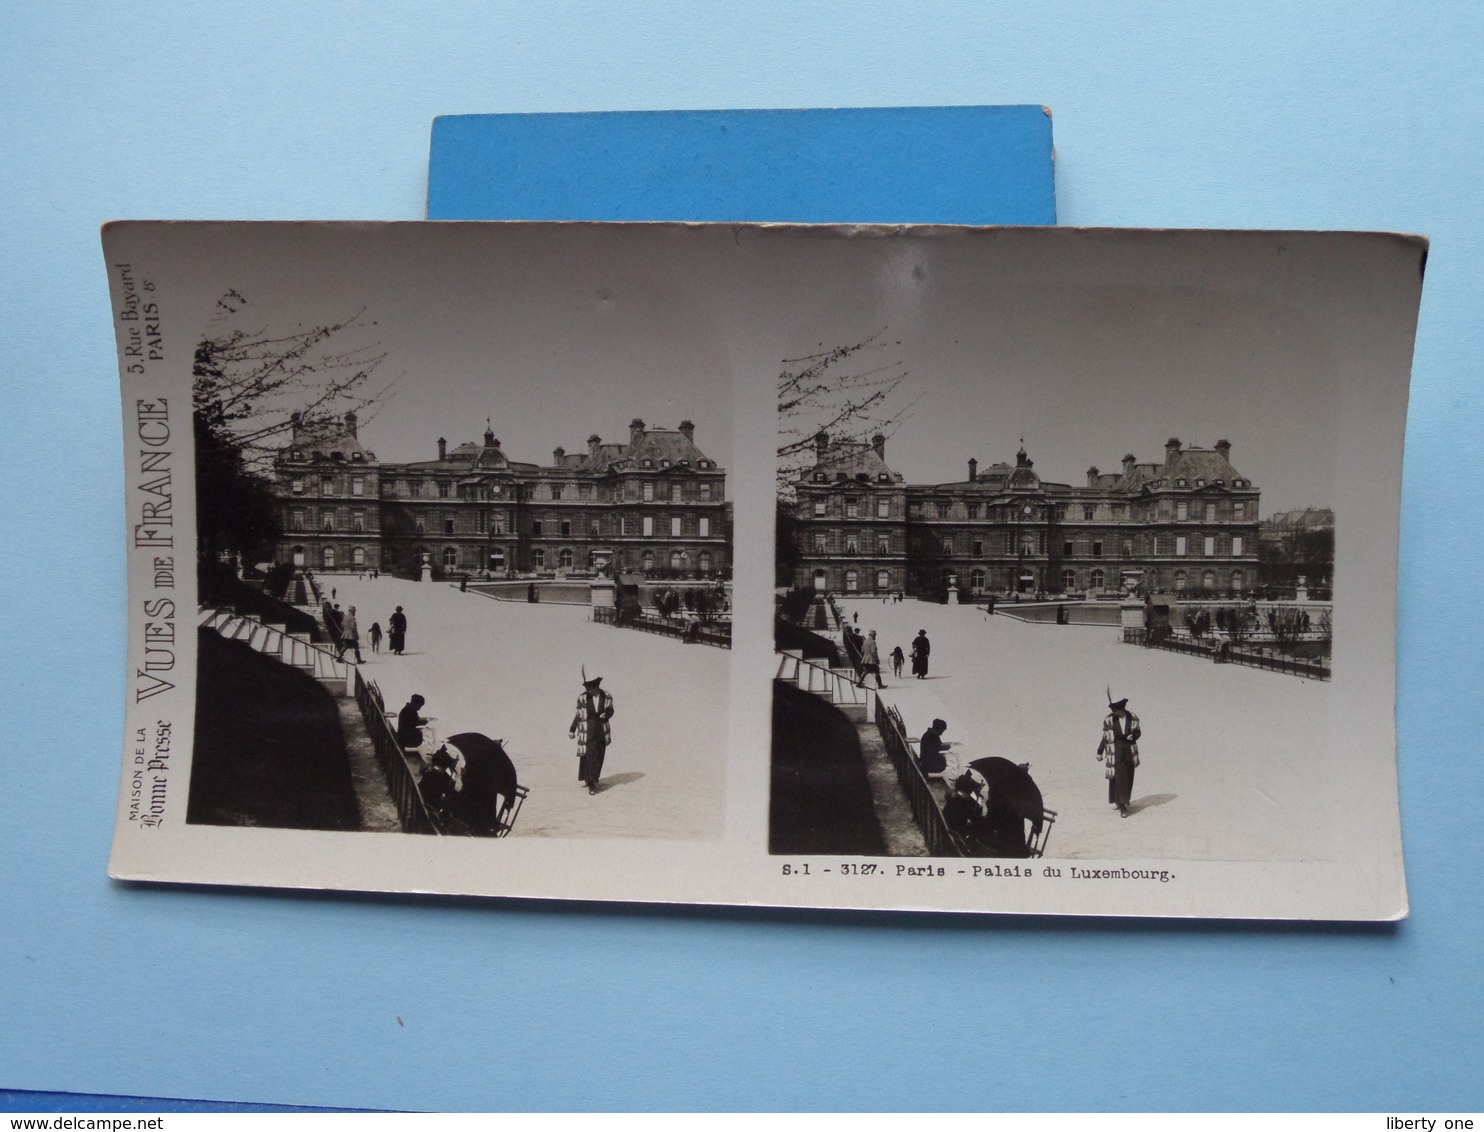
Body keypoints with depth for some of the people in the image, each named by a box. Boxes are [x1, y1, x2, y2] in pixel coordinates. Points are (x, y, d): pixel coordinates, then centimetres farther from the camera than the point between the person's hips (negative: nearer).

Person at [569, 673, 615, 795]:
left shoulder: (606, 697, -2)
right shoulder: (583, 698, -4)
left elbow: (610, 710, 12)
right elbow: (578, 715, 5)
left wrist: (606, 714, -11)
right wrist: (572, 730, 8)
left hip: (601, 732, 2)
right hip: (587, 732, -2)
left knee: (599, 757, 7)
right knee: (588, 757, -6)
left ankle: (594, 779, 27)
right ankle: (591, 783, 1)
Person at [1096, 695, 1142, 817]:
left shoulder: (1133, 718, -3)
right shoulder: (1109, 720, -7)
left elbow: (1137, 732, 11)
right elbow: (1105, 737, 2)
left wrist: (1133, 736, -13)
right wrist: (1100, 752, 6)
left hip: (1129, 752, 2)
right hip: (1115, 753, -2)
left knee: (1128, 778, 9)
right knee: (1119, 777, -8)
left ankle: (1124, 801, 29)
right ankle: (1122, 805, -4)